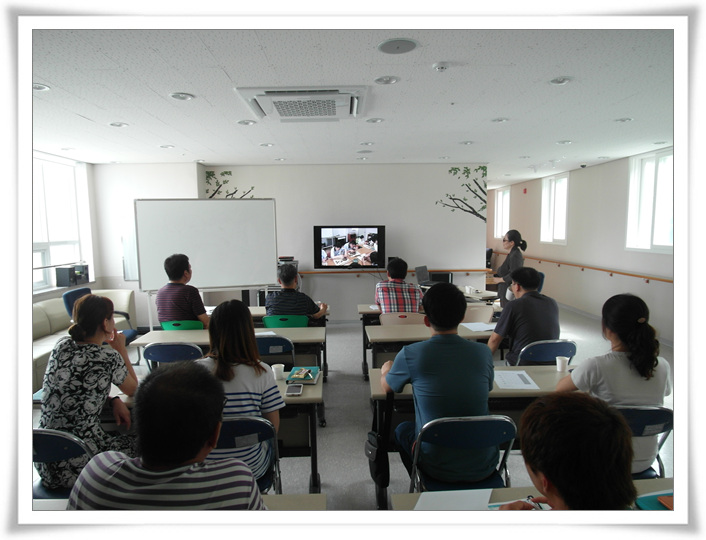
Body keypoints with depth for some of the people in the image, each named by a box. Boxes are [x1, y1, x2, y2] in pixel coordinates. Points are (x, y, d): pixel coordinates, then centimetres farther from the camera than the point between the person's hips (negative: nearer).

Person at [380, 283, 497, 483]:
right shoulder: (483, 352, -10)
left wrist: (386, 369, 28)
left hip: (438, 468, -2)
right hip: (483, 468, 3)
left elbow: (386, 386, 4)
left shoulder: (410, 354, -17)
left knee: (402, 429, 28)